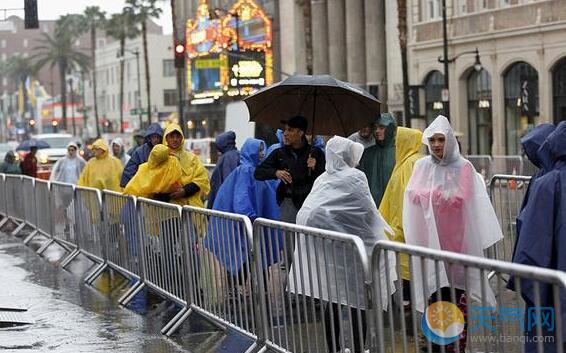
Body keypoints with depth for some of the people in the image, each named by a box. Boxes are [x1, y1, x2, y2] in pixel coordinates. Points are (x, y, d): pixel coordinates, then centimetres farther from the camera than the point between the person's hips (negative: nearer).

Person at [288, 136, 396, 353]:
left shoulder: (322, 179, 7)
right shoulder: (355, 177, -9)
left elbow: (307, 213, 1)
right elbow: (368, 213, -12)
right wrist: (379, 240, 0)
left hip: (325, 248, 6)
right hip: (350, 250, -6)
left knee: (333, 300, 11)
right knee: (357, 302, 2)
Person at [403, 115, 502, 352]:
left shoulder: (463, 167, -2)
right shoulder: (422, 166, 7)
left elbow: (460, 198, -12)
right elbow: (412, 195, -2)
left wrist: (429, 194, -5)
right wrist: (443, 195, -11)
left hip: (456, 236, -3)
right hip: (430, 235, 3)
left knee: (457, 289, -3)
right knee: (435, 287, 4)